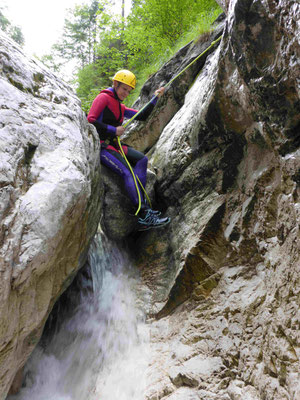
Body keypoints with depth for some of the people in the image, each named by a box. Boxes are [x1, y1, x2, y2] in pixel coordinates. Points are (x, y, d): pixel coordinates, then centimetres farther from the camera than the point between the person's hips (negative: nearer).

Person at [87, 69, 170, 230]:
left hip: (113, 144, 9)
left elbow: (142, 116, 23)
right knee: (128, 173, -25)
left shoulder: (120, 107, 22)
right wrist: (114, 130, -13)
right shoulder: (103, 98, -5)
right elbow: (90, 121, -16)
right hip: (100, 146, -9)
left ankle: (142, 205, -17)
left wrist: (155, 98, 15)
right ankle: (144, 217, -31)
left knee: (141, 159, -9)